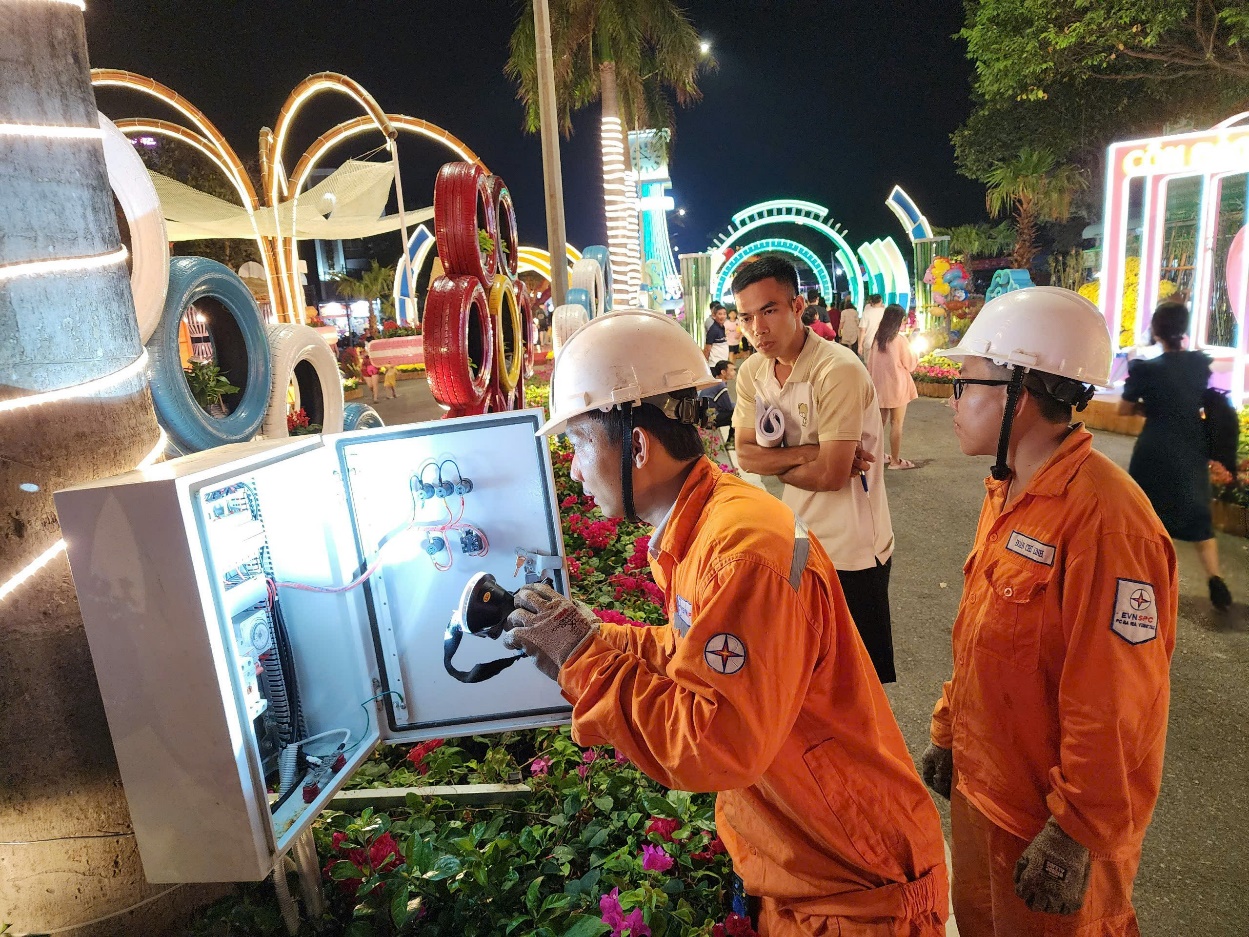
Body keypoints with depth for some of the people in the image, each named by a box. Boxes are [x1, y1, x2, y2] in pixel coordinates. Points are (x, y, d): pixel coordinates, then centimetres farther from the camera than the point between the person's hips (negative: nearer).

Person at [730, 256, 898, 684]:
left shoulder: (839, 370, -22)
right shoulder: (751, 372, 0)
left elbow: (830, 474, -24)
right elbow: (744, 455, -3)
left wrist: (772, 462, -8)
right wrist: (805, 452, -18)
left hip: (849, 551, -6)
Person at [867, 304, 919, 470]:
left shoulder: (878, 338, 3)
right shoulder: (900, 339, -14)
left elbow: (870, 364, 9)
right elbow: (910, 364, -6)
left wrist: (872, 381, 18)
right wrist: (915, 355, 14)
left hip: (880, 387, 6)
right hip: (897, 388, -6)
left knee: (880, 422, 15)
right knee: (896, 424, 1)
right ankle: (895, 461, 6)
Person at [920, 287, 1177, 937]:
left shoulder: (1103, 516, -27)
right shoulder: (1008, 492, 3)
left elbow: (1114, 705, -25)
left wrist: (1076, 835, -18)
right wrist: (949, 732, 14)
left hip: (1049, 815, -8)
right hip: (980, 786, 8)